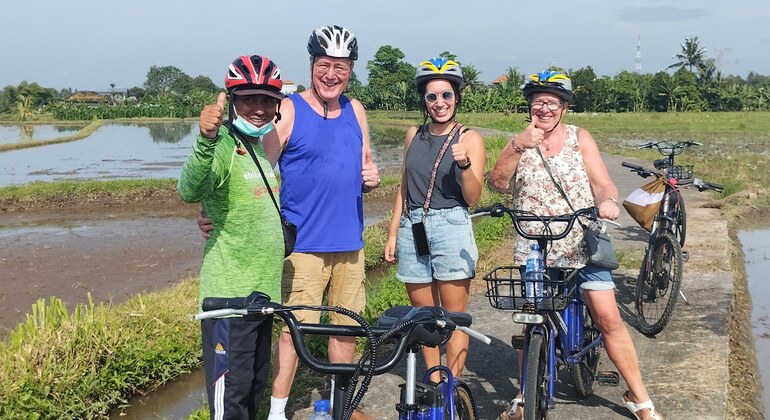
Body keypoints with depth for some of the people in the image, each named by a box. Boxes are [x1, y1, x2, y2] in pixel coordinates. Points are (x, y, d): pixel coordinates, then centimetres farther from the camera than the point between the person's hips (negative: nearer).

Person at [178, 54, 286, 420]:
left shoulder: (268, 147, 11)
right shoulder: (222, 147, -15)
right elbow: (189, 191, -36)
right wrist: (205, 140, -52)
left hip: (265, 290, 8)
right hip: (229, 293, -8)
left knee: (256, 386, 19)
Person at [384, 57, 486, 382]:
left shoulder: (469, 139, -2)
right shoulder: (414, 135, 11)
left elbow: (473, 197, -7)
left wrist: (464, 164, -24)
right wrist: (393, 234, 14)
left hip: (451, 227, -4)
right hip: (412, 229, 5)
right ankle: (433, 387, 19)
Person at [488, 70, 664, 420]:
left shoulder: (579, 139, 5)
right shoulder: (519, 143, 6)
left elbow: (603, 183, -4)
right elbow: (498, 181, -11)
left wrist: (608, 201, -26)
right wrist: (519, 146, -25)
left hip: (582, 244, -1)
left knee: (609, 319, -5)